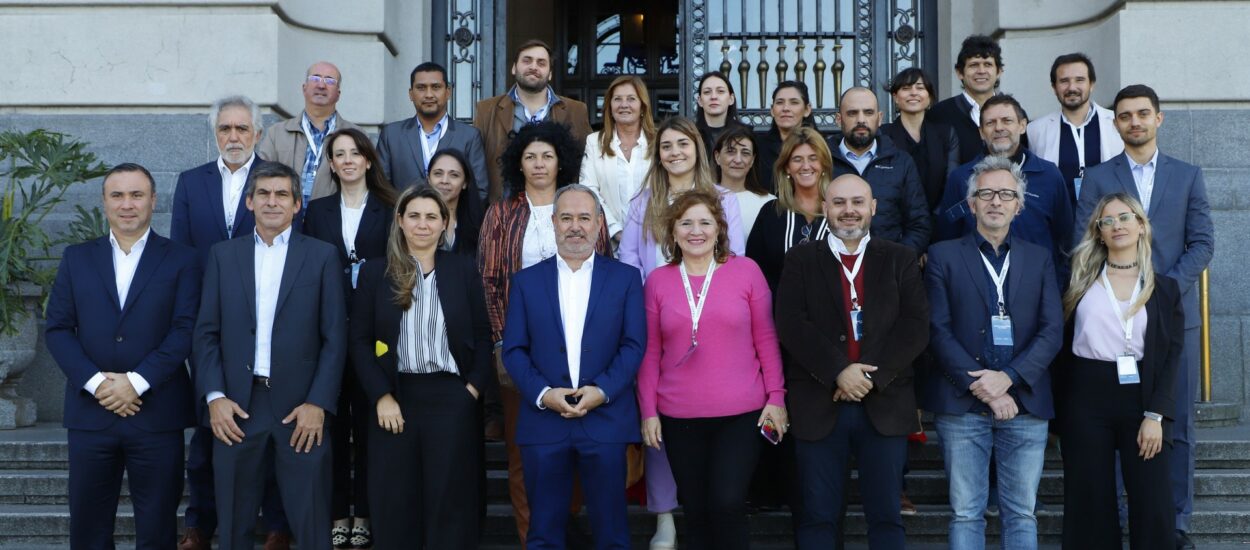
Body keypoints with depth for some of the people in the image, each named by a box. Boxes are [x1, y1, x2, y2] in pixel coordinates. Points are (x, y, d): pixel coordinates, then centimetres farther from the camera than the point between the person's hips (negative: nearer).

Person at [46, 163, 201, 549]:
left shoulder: (181, 260, 4)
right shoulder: (77, 258, 11)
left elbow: (185, 329, -5)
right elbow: (57, 328, 4)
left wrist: (136, 381, -15)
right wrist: (95, 382, -10)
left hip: (157, 413, -2)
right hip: (90, 412, 2)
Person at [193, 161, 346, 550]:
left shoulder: (322, 256, 3)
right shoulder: (223, 255, 9)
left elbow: (335, 336, -1)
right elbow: (206, 333, 6)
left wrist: (318, 403, -9)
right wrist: (215, 397, -6)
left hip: (302, 407, -2)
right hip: (236, 408, 2)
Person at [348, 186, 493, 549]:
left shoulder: (464, 269, 5)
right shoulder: (375, 272, 4)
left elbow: (483, 335, 7)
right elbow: (359, 340, 2)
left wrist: (474, 388, -5)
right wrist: (381, 396, -8)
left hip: (451, 397, 0)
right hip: (394, 396, 1)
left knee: (450, 501, 4)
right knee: (394, 503, 6)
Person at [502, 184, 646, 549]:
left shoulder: (625, 278, 7)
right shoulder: (526, 281, 9)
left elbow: (634, 345, 0)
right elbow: (514, 349, 4)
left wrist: (602, 390, -14)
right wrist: (543, 394, -11)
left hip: (606, 420, -1)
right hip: (543, 420, 1)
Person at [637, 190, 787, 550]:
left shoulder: (746, 271, -1)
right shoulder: (658, 281, 4)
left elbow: (765, 338, 2)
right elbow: (650, 351, 6)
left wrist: (776, 397, -2)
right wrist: (648, 411, 3)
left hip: (741, 414, -2)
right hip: (679, 418, 2)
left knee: (728, 504, -12)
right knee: (696, 513, 10)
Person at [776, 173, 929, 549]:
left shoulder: (900, 260, 9)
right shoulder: (801, 260, 7)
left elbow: (915, 326, -2)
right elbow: (791, 325, -6)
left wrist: (873, 376, -15)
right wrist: (839, 372, -17)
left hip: (884, 404, 1)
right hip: (819, 405, -1)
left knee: (886, 515, 6)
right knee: (819, 516, 5)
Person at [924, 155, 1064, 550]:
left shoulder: (1039, 259, 13)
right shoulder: (944, 256, 6)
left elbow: (1052, 330, 4)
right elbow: (938, 330, -3)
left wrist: (1008, 378, -11)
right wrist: (982, 388, -11)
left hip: (1024, 403, 2)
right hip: (962, 405, -2)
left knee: (1022, 514, 5)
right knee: (966, 513, 1)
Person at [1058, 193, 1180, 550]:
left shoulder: (1164, 286, 6)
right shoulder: (1082, 279, 7)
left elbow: (1172, 353, 1)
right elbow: (1062, 341, 7)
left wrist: (1155, 414, -9)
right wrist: (1056, 410, 0)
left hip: (1141, 396, 0)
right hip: (1086, 398, 0)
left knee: (1151, 501, 0)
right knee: (1090, 500, 5)